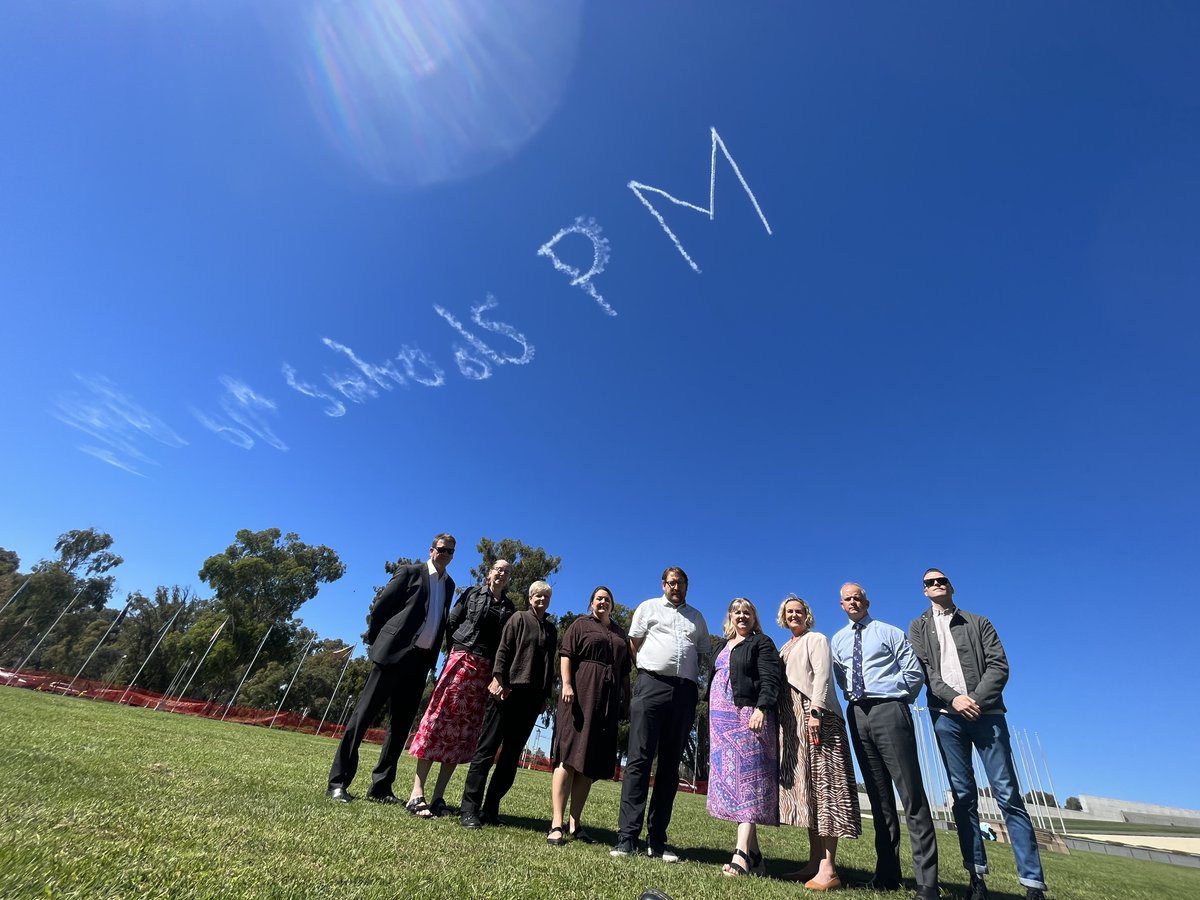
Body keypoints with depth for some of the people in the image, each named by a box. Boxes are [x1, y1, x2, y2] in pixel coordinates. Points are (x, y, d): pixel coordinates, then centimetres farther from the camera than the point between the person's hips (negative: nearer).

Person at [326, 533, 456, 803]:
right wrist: (376, 640, 1)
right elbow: (380, 606, -2)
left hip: (421, 660, 6)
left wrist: (433, 657, 10)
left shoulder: (449, 584, 14)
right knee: (363, 714, 0)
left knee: (402, 723, 9)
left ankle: (381, 787, 18)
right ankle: (338, 781, 9)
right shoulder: (410, 572, -2)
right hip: (393, 652, -5)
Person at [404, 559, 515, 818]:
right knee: (440, 717, -6)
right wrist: (454, 653, 0)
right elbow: (452, 623, 5)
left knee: (465, 728, 3)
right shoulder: (473, 593, 6)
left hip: (487, 670, 3)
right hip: (462, 660, -2)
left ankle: (438, 795, 10)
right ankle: (417, 791, -1)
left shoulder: (510, 608, 10)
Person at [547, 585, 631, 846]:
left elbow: (625, 670, 19)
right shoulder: (581, 625, 7)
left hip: (608, 700, 5)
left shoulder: (620, 634, 20)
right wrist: (566, 684, -16)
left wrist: (626, 697, 10)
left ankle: (574, 823, 12)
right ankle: (557, 823, -6)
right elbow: (566, 655, -3)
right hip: (580, 693, -5)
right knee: (569, 756, -8)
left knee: (591, 763, 6)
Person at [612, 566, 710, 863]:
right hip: (652, 685, -3)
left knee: (670, 765, 6)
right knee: (640, 759, -7)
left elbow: (702, 653, 20)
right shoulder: (649, 607, 11)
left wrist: (689, 676, 8)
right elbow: (634, 643, 8)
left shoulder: (697, 617, 20)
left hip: (685, 692, 3)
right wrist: (647, 671, 5)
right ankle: (627, 836, -5)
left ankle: (657, 840, 12)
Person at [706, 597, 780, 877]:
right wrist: (712, 718, 20)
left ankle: (741, 854, -15)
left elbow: (770, 680, -11)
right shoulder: (724, 647, 22)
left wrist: (761, 709, -25)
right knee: (729, 780, 5)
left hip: (747, 715, -7)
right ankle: (754, 855, 11)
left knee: (745, 779, -12)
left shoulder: (762, 643, 1)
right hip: (721, 720, 7)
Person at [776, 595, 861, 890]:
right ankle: (814, 862, 8)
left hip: (814, 715, -7)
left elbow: (822, 676, -9)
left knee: (821, 781, -9)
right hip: (792, 721, 7)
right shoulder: (784, 648, 22)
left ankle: (828, 868, -9)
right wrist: (779, 720, 12)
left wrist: (815, 711, -21)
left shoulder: (816, 639, 4)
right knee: (804, 786, 5)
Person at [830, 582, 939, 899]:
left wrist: (897, 702, 3)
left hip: (888, 710, -5)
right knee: (878, 795, 11)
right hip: (857, 715, 5)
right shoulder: (838, 640, 13)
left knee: (911, 793, -5)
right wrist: (855, 697, 9)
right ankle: (887, 874, 19)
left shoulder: (889, 632, 2)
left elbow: (915, 673, -1)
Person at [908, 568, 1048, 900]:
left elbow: (999, 665, 2)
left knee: (1008, 794, -2)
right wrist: (953, 698, -13)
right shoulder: (918, 627, 12)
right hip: (946, 716, 0)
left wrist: (977, 700, -12)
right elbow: (921, 670, 1)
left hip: (986, 712, 0)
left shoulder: (978, 623, 12)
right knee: (963, 795, 3)